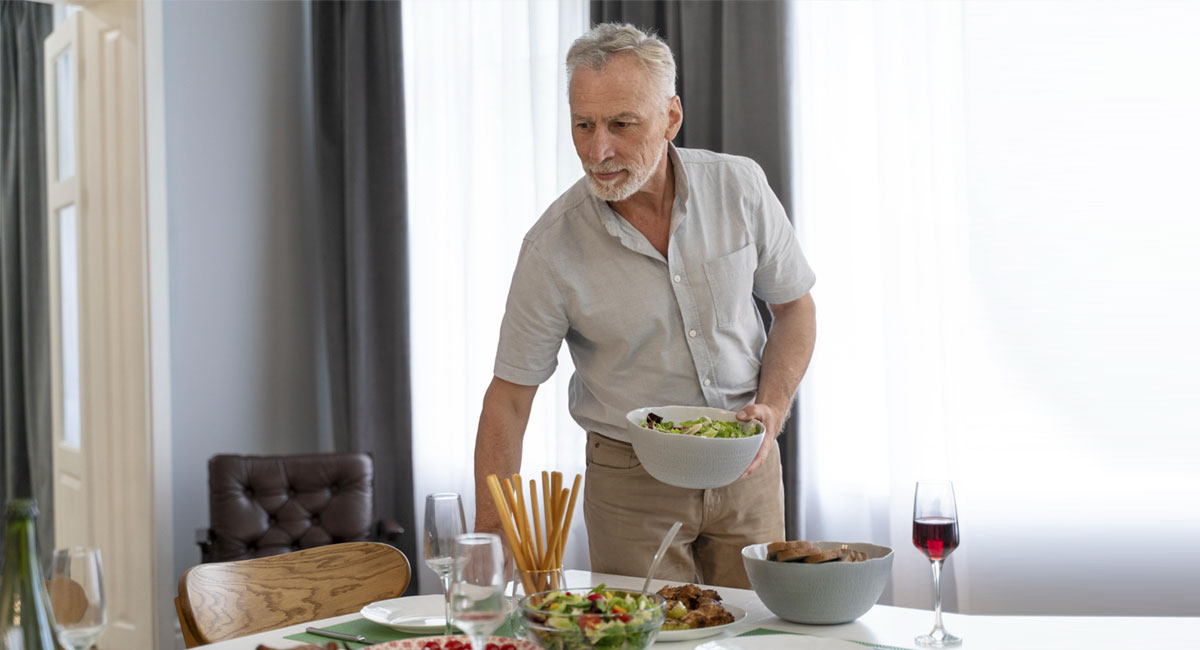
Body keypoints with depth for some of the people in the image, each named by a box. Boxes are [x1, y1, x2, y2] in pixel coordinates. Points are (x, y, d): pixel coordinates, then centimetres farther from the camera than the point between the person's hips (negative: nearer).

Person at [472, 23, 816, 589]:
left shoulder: (739, 187, -10)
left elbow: (794, 307, 5)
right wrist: (490, 540, -18)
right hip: (631, 481, -2)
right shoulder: (552, 247, -16)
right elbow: (508, 397, -11)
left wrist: (772, 408, -12)